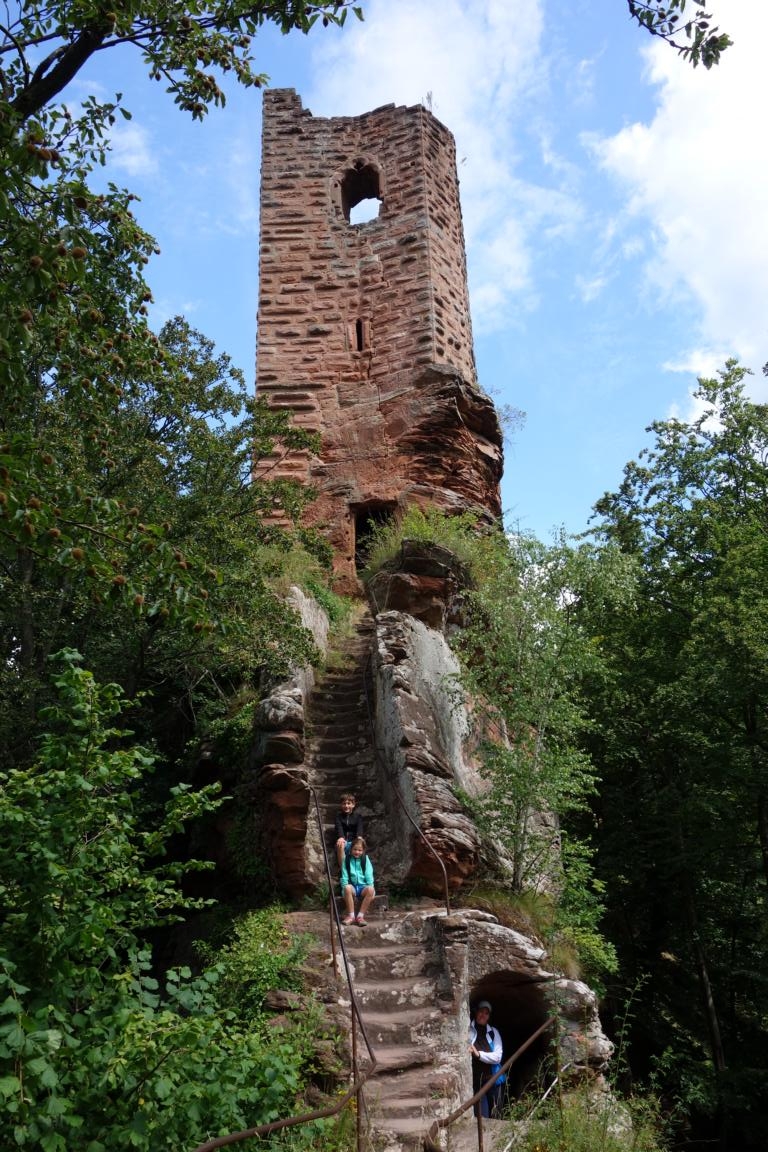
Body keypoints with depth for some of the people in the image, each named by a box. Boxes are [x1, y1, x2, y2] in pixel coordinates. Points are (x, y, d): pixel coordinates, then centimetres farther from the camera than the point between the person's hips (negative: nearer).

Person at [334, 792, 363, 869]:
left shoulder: (358, 816, 10)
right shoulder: (339, 815, 9)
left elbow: (359, 828, -7)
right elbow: (339, 827, -10)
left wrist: (359, 837, -31)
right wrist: (340, 837, -32)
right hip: (343, 841, 0)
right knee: (340, 845, -36)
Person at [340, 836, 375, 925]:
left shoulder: (365, 859, 6)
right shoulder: (347, 859, 5)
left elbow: (369, 875, 1)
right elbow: (344, 876, 0)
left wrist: (370, 886, -14)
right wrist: (345, 887, -16)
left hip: (363, 886, 0)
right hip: (352, 886, 0)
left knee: (370, 890, -34)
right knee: (347, 888, -36)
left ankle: (360, 916, -26)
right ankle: (351, 916, -26)